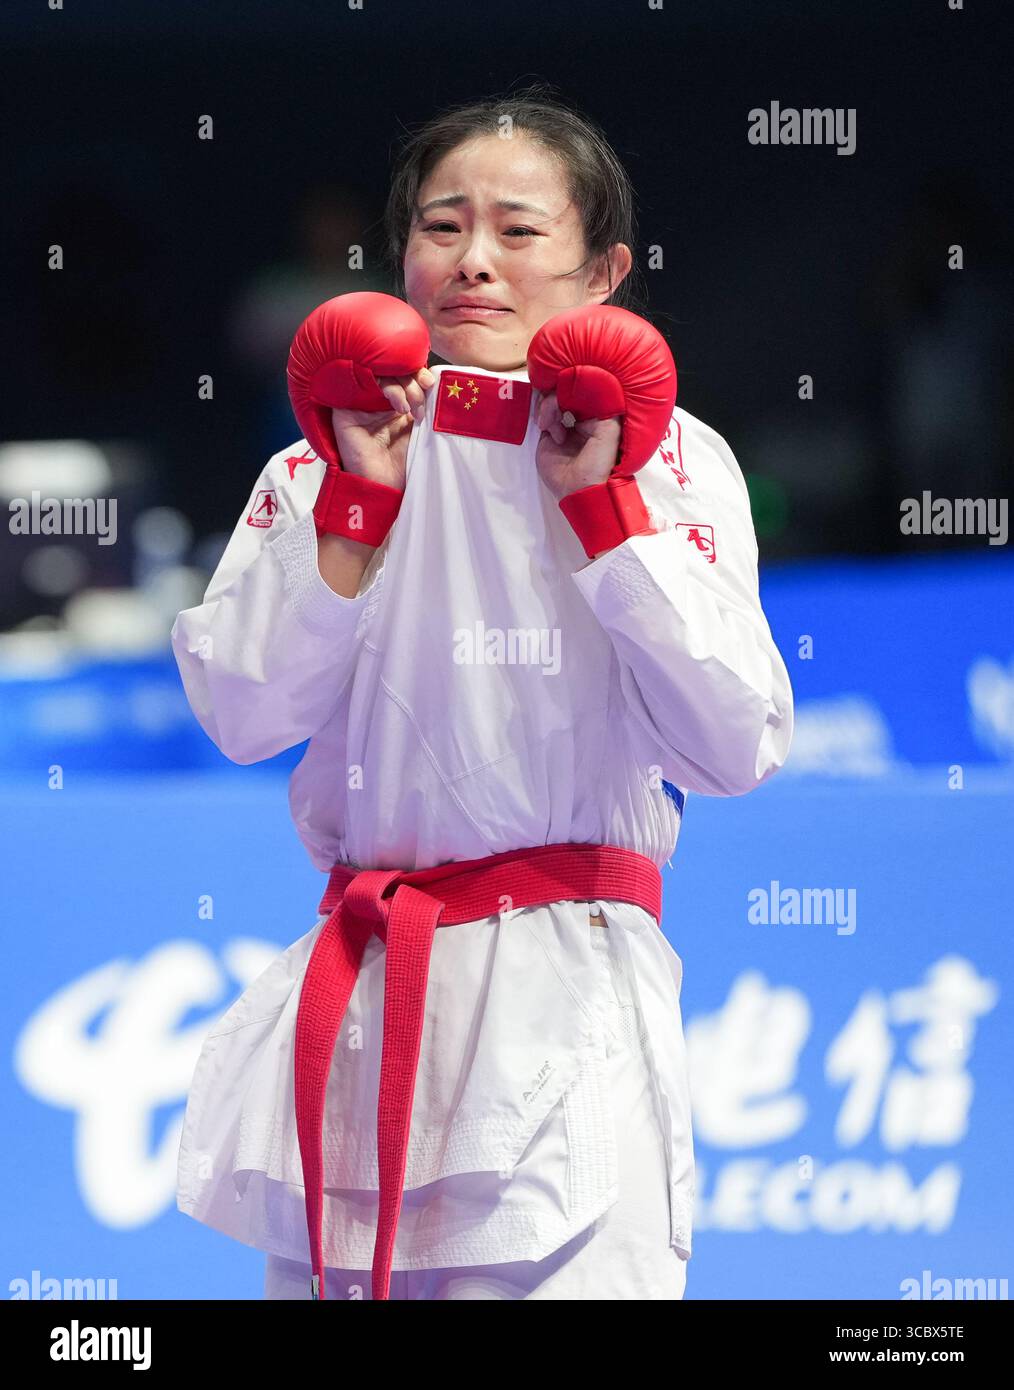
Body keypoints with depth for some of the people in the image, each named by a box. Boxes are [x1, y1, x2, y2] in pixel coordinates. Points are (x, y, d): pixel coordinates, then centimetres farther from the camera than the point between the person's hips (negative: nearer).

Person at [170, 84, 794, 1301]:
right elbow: (243, 715, -2)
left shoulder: (669, 460, 2)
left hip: (568, 1021, -3)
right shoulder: (322, 467, 9)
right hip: (354, 1006, 3)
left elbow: (736, 750, -8)